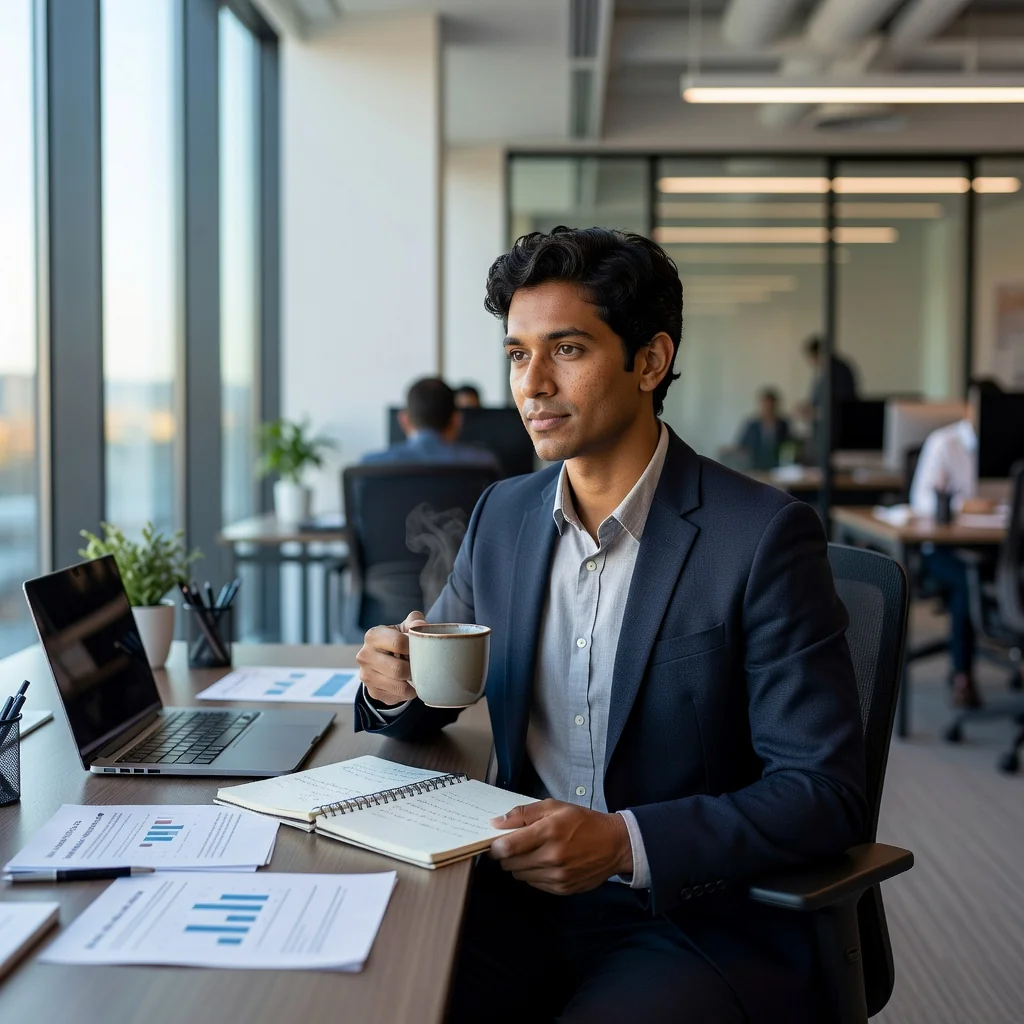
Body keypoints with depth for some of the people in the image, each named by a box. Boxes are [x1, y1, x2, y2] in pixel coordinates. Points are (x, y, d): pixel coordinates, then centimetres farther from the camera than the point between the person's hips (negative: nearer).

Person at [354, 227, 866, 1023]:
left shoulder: (763, 537, -13)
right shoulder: (503, 516, 6)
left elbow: (826, 793, -15)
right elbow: (431, 701, 18)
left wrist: (624, 843, -27)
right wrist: (396, 687, -7)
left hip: (698, 922, -4)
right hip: (523, 896, 4)